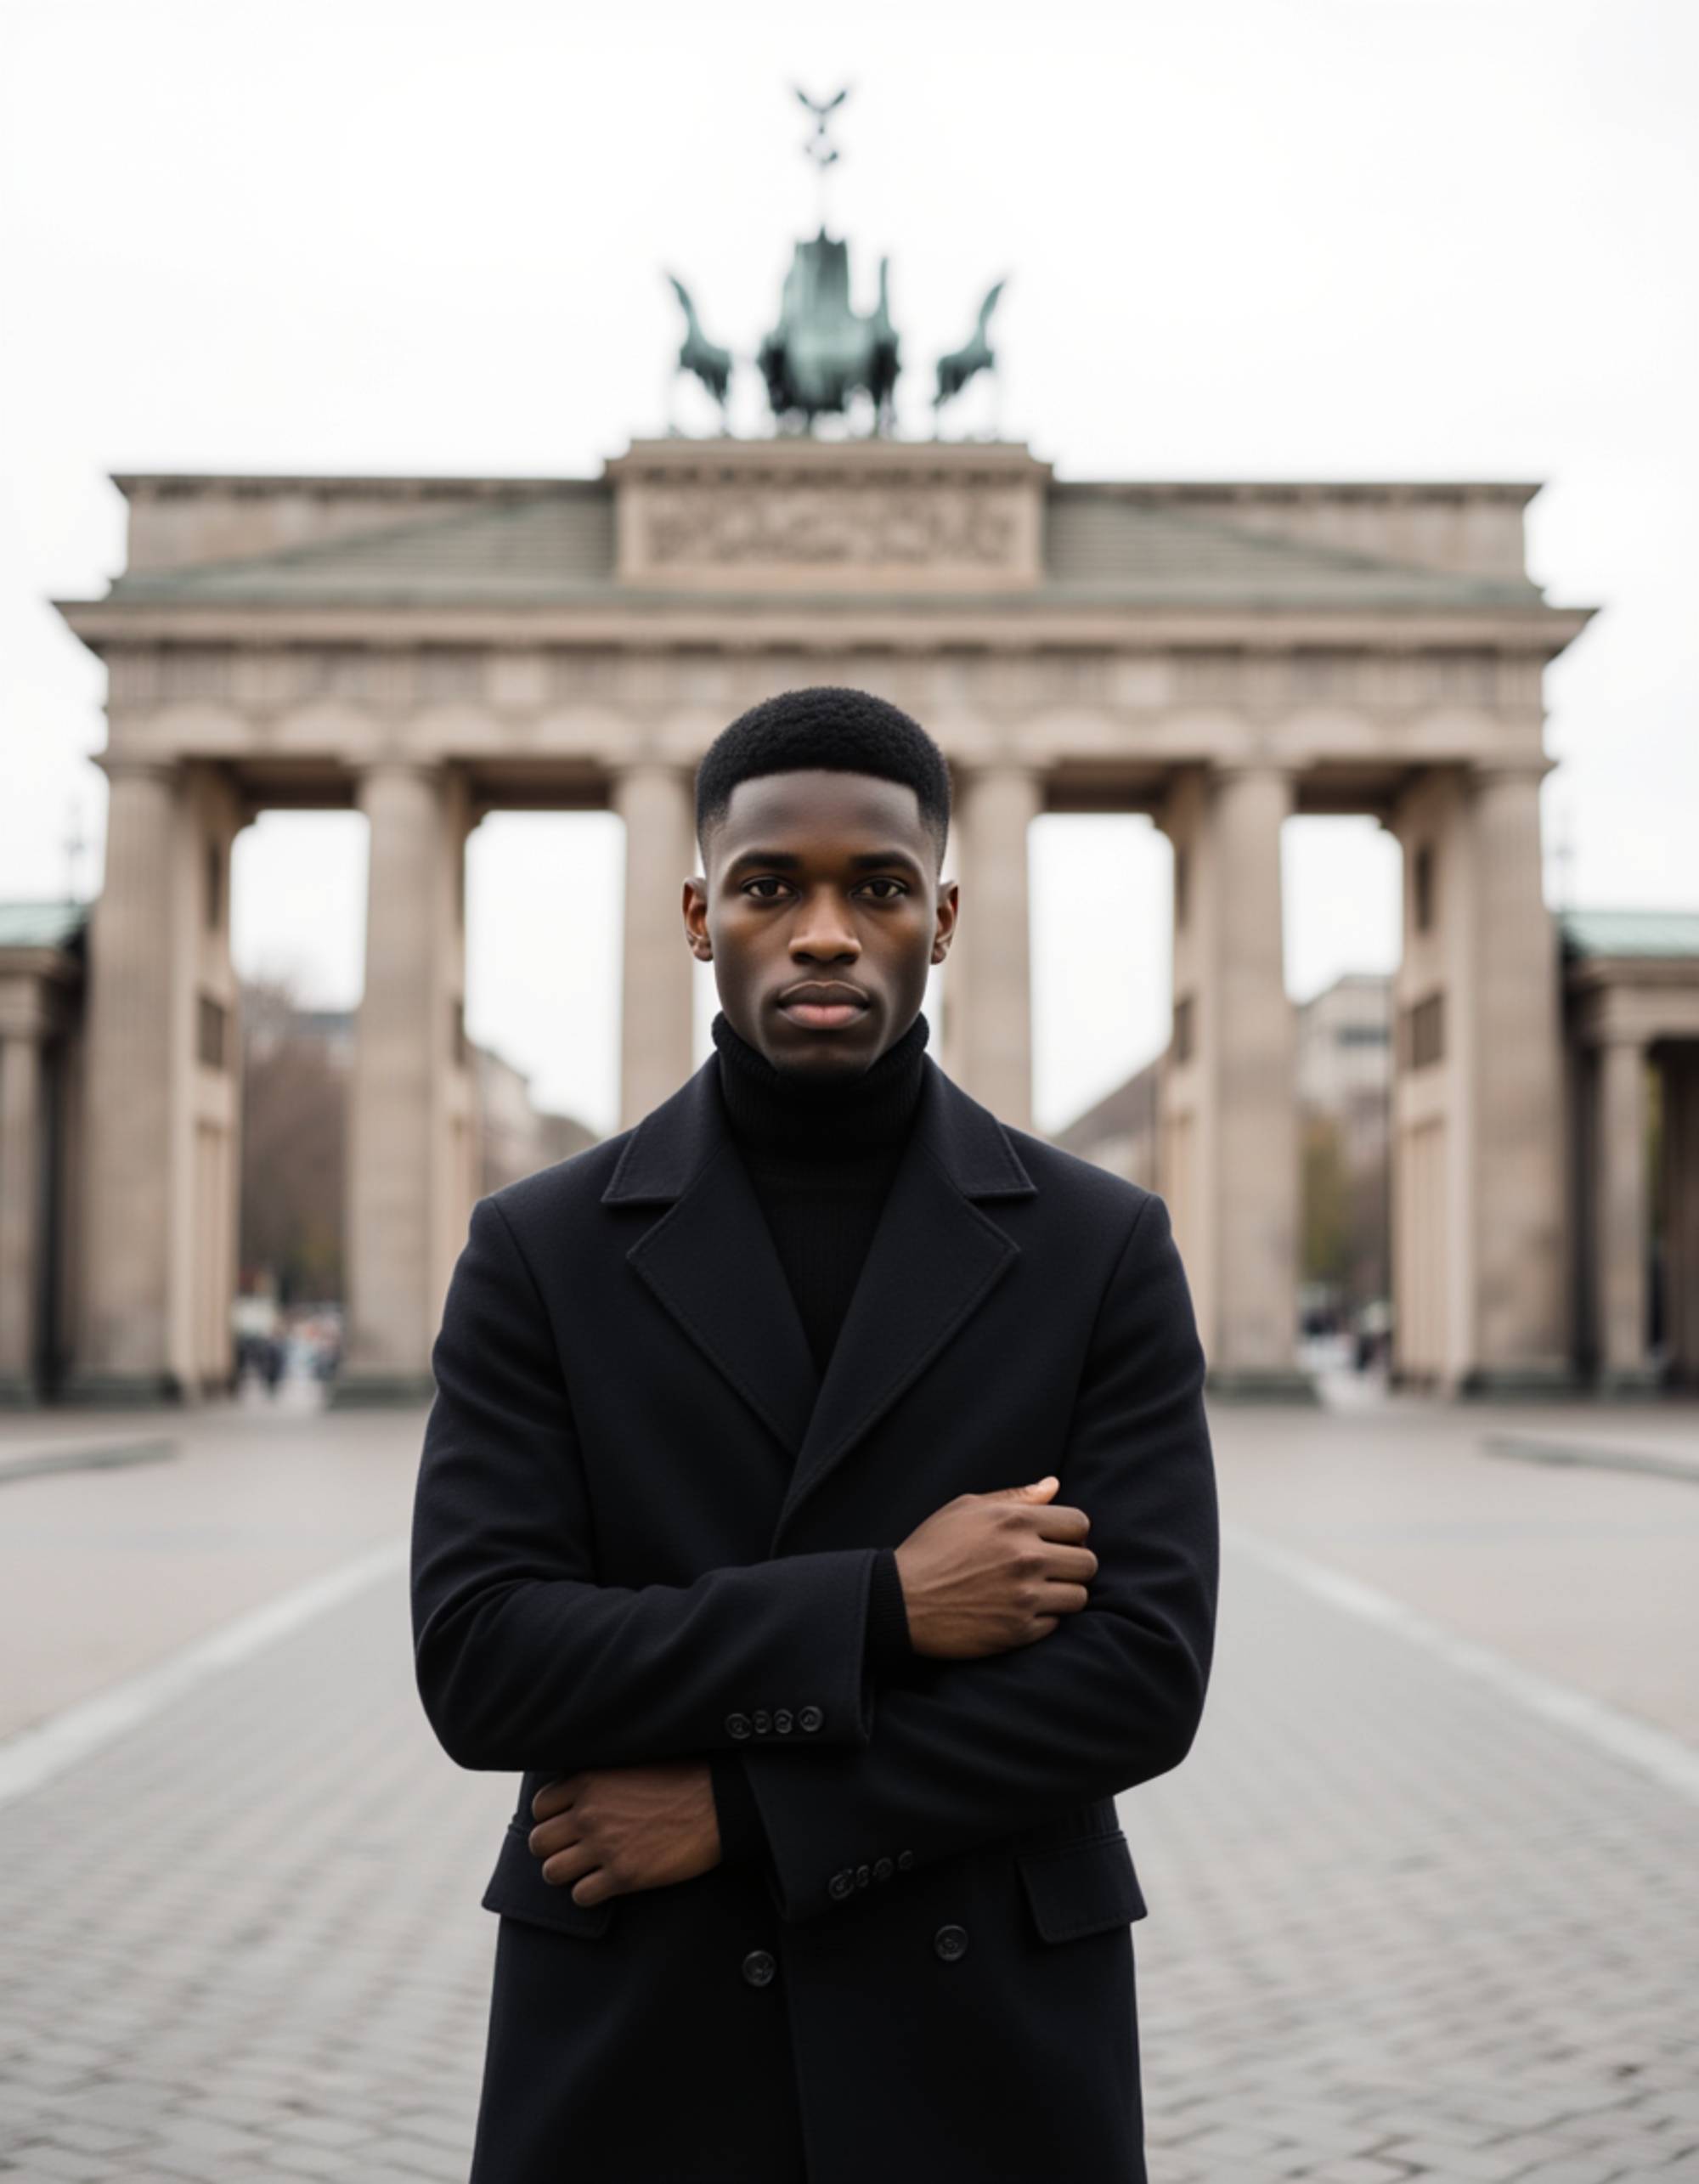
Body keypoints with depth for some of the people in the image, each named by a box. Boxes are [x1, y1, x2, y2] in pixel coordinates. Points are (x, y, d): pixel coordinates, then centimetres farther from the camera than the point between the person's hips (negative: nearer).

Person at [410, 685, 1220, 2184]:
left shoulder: (1104, 1249, -2)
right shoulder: (540, 1252, -1)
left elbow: (1143, 1677, -9)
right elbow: (476, 1665, -10)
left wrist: (743, 1808, -14)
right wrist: (878, 1608, -18)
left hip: (985, 2060, 0)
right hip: (633, 2061, 0)